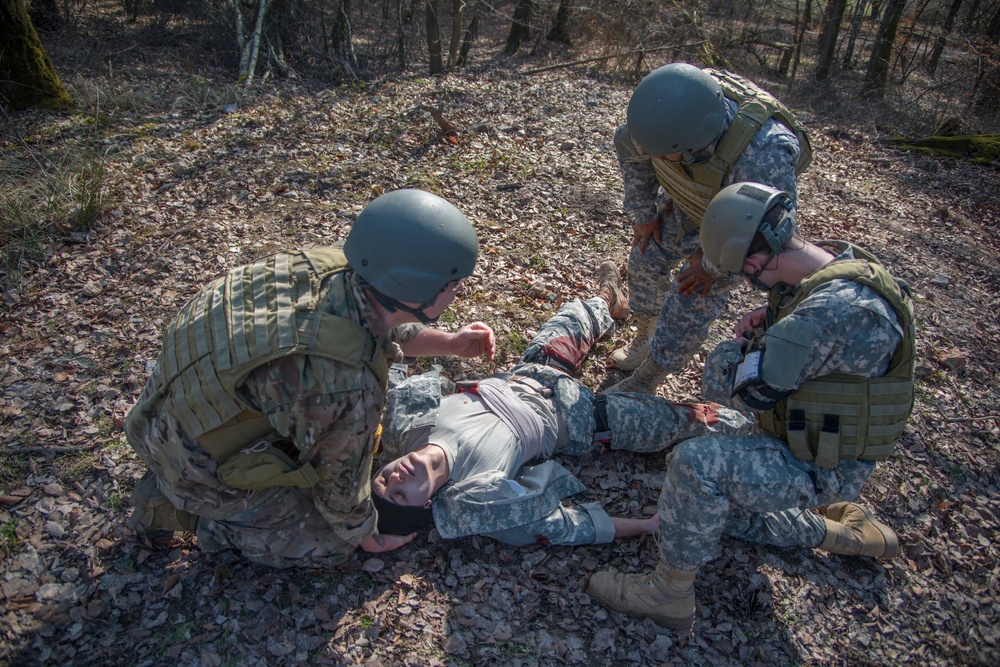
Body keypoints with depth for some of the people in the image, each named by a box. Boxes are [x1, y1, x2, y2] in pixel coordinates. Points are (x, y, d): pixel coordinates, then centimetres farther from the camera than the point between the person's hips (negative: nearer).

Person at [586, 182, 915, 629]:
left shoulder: (837, 307, -35)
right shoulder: (838, 263, -4)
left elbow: (744, 387, -30)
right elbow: (804, 341, 14)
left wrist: (739, 345, -9)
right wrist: (769, 323, -8)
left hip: (820, 470, -10)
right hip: (809, 441, 10)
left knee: (696, 463, -28)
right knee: (716, 506, 23)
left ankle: (669, 593, -9)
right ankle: (847, 535, 33)